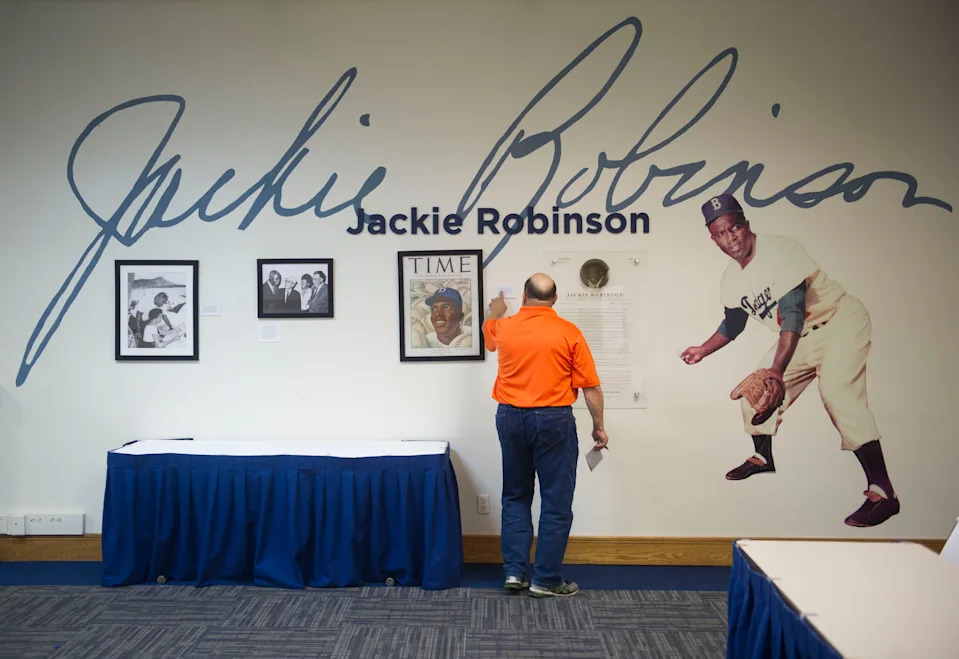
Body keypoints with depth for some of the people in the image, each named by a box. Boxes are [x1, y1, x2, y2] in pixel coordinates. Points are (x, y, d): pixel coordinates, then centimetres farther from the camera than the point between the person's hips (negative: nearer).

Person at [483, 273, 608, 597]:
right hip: (553, 419, -3)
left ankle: (514, 571, 15)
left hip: (510, 417, 4)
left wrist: (495, 312, 49)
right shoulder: (569, 332, -6)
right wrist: (599, 426, 5)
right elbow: (590, 387, -6)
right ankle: (546, 579, 9)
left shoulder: (503, 328, 2)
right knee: (556, 501, 5)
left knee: (516, 497, 15)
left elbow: (489, 336, 29)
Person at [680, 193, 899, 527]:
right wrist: (702, 350, 11)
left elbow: (792, 313, -35)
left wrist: (776, 370, -44)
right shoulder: (732, 278, -1)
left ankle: (882, 492, -25)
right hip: (801, 334, 8)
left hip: (840, 321, -8)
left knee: (837, 392, -28)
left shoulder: (779, 251, -26)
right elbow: (733, 323, 17)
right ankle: (762, 457, 35)